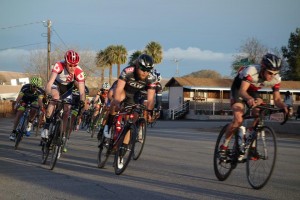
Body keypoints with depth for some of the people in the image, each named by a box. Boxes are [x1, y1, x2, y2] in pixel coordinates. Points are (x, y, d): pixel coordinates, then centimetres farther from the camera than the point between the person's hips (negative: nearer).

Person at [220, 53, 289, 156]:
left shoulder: (276, 79, -23)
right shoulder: (251, 71, -38)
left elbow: (277, 99, -21)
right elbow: (242, 91, -47)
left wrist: (284, 106, -44)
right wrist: (249, 99, -69)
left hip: (253, 92, 5)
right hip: (239, 89, -5)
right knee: (238, 120, -22)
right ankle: (224, 146, -5)